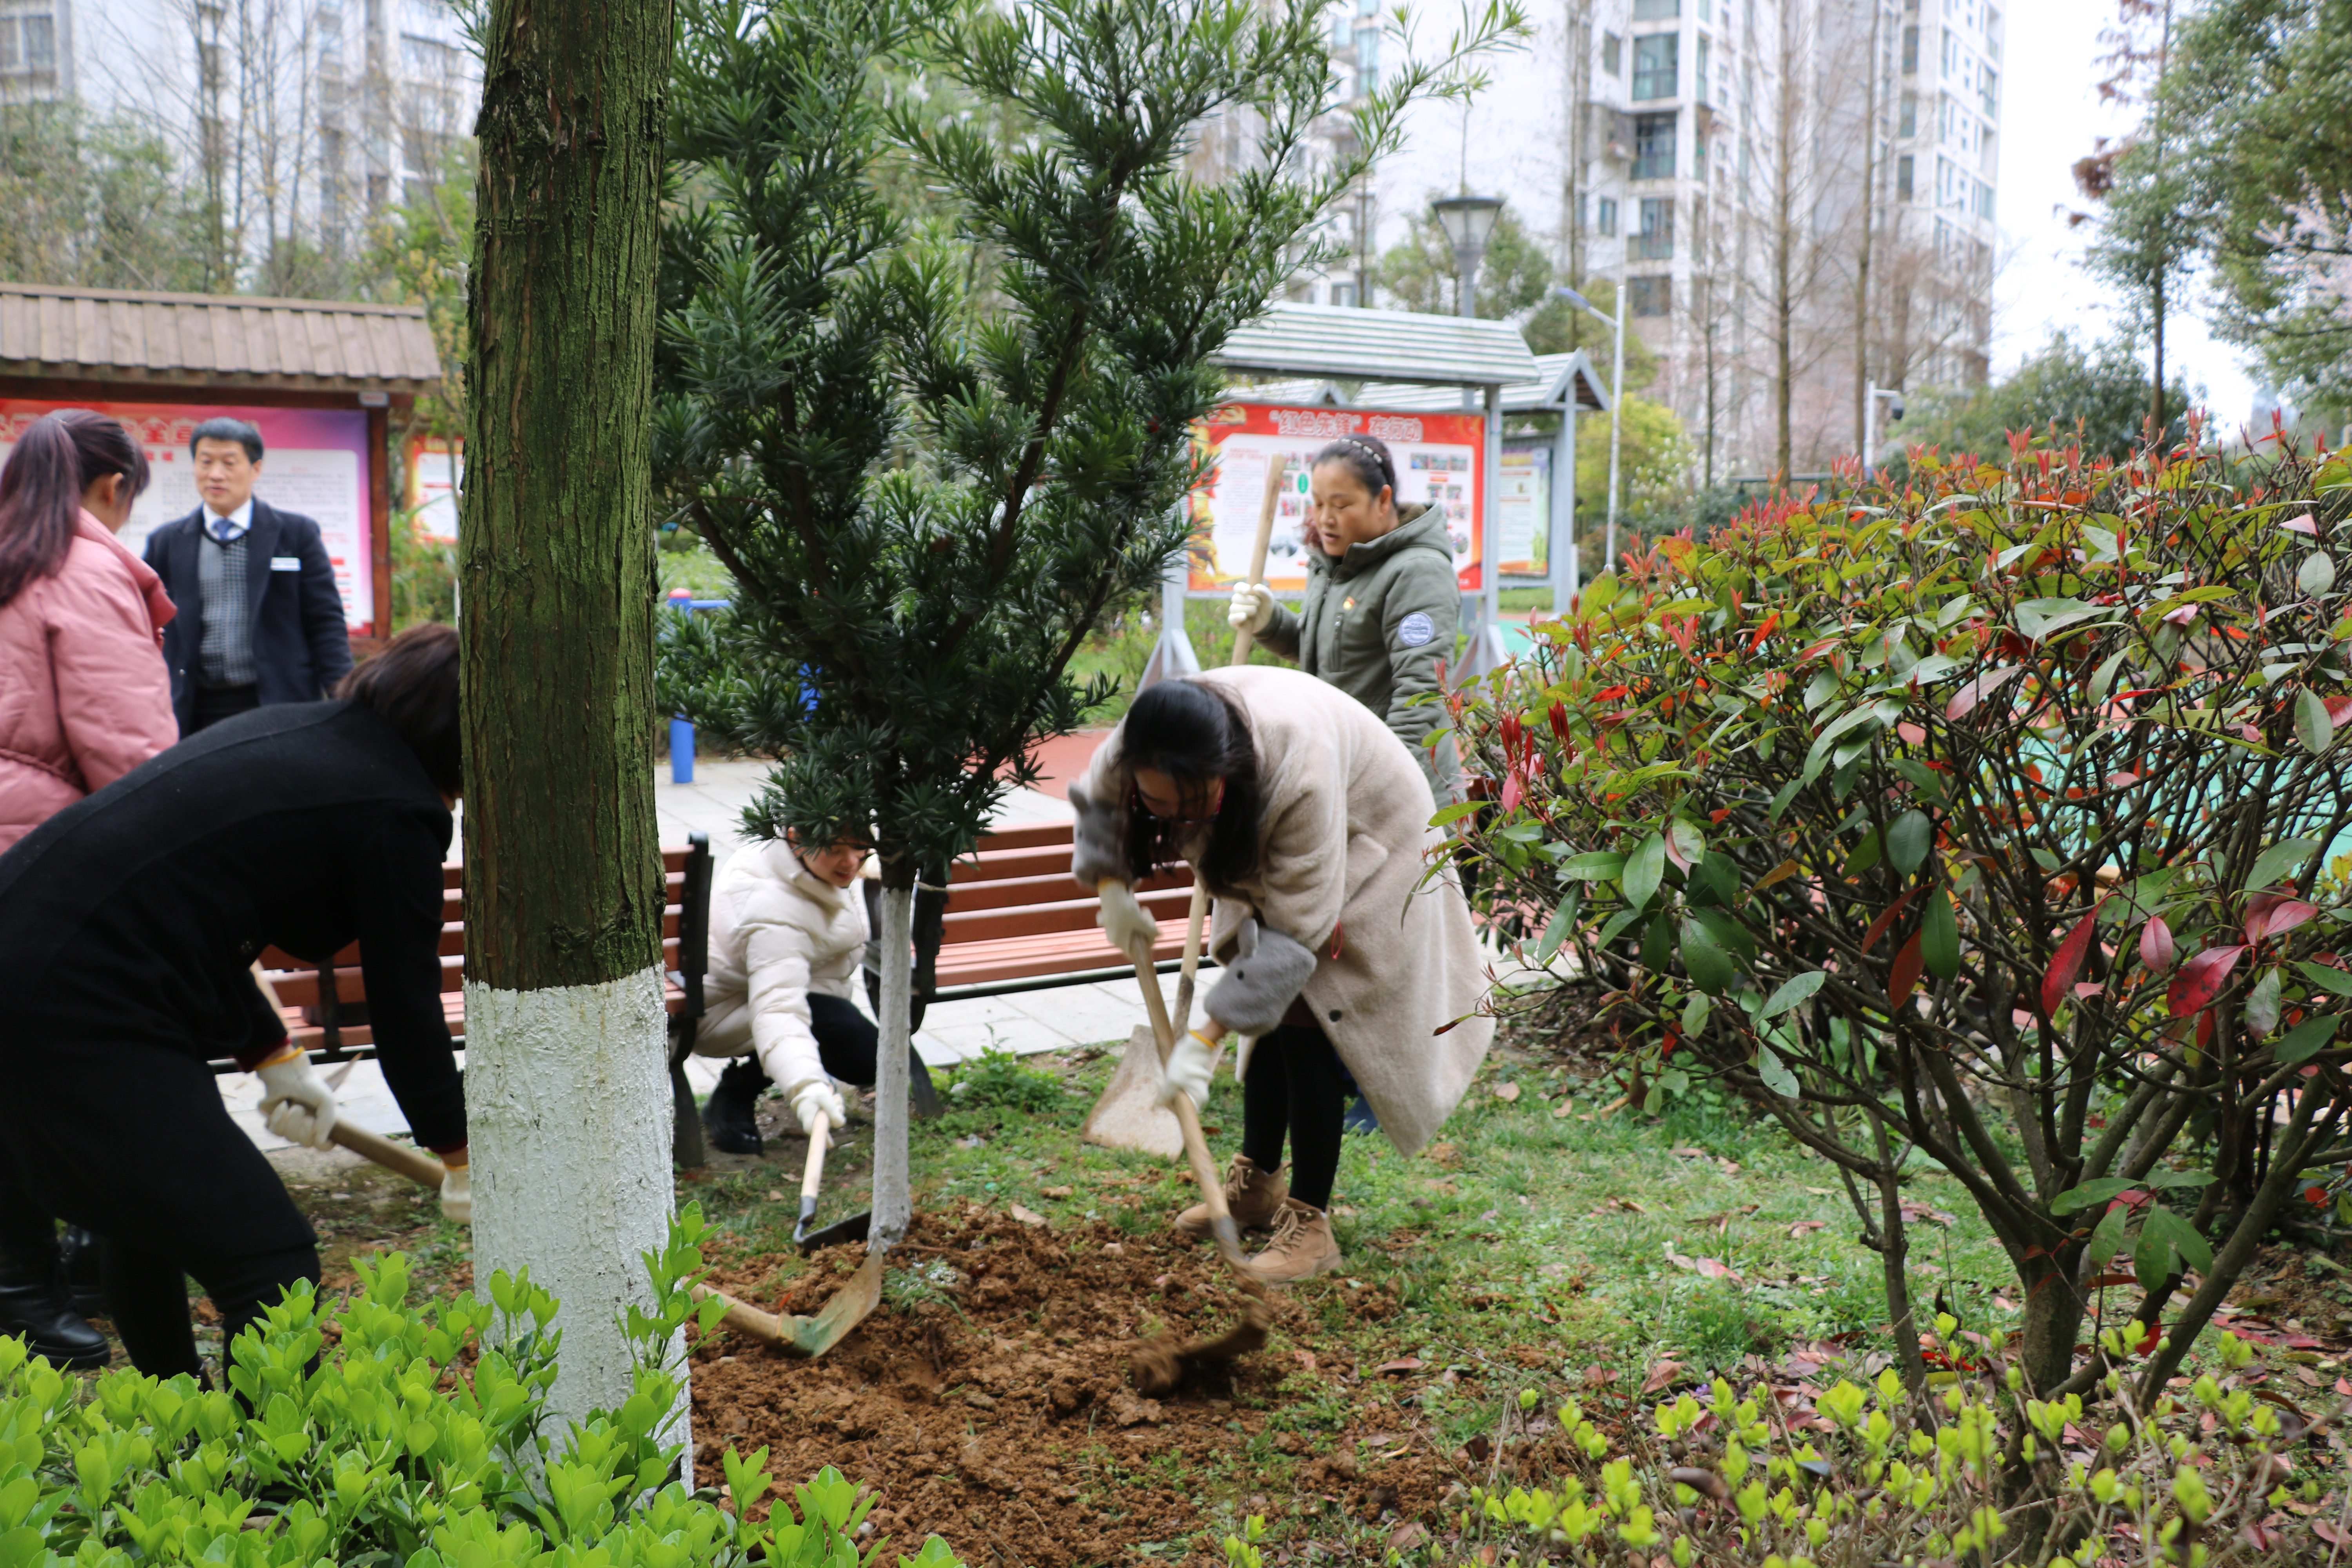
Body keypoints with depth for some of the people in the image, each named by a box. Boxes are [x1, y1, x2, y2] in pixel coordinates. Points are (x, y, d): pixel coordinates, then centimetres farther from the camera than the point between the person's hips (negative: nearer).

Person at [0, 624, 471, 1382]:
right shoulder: (397, 812, -9)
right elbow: (405, 1004, 0)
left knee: (148, 1209, 29)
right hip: (74, 1015, -10)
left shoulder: (289, 728, 15)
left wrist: (276, 1057, 31)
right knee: (272, 1266, -5)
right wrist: (461, 1159, 15)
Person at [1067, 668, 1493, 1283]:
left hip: (1363, 857, -6)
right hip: (1266, 853, 6)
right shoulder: (1146, 744, -29)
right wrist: (1112, 888, -14)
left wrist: (1205, 1039, -39)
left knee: (1303, 1023, -12)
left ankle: (1310, 1223, -6)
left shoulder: (1300, 770, -45)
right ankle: (1258, 1183, 24)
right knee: (1264, 1013, 8)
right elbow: (1097, 799, -2)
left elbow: (1295, 928, -39)